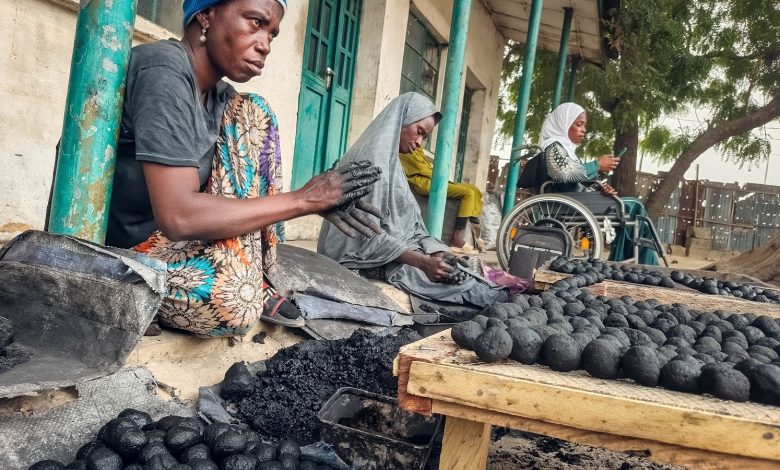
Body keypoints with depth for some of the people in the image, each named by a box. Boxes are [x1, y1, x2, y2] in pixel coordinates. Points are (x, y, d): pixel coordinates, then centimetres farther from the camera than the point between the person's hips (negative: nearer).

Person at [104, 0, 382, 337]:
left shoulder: (218, 94, 5)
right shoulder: (164, 72, -22)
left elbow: (252, 184, 11)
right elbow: (178, 216, -31)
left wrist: (319, 200, -7)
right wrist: (304, 199, -23)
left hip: (172, 238, 9)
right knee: (235, 300, -36)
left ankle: (256, 279, 1)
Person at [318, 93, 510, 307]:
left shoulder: (390, 159, 17)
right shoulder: (373, 157, -12)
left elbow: (408, 225, 10)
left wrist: (438, 252, -7)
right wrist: (423, 261, -24)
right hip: (372, 261, -9)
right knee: (457, 279, -20)